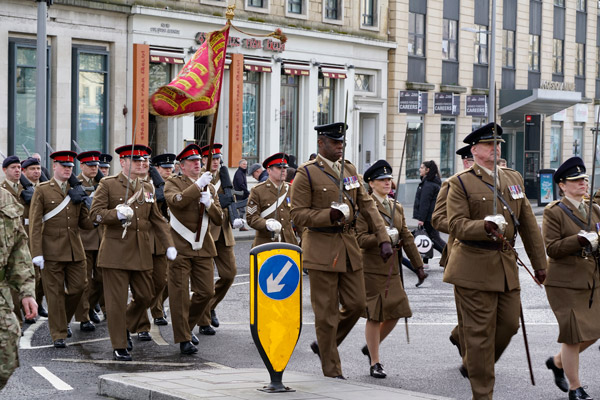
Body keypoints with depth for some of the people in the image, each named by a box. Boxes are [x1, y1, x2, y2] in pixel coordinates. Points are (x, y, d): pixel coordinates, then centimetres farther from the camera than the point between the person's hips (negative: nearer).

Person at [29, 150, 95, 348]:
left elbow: (83, 221, 14)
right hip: (52, 251, -4)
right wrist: (37, 253, -13)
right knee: (55, 293, 0)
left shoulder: (76, 191, 11)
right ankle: (59, 334, 7)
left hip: (75, 250, 4)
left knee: (77, 287, 4)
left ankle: (63, 320, 29)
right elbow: (34, 224, -6)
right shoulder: (42, 190, -2)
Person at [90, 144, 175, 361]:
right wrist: (117, 214, -26)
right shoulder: (108, 184, -2)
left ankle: (124, 326, 33)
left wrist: (169, 244, 5)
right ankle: (119, 347, 7)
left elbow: (157, 219, 16)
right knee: (116, 301, -1)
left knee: (145, 297, 7)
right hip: (116, 252, -5)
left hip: (141, 254, 5)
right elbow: (95, 214, -8)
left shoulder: (147, 188, 14)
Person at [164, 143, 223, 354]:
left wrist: (209, 204, -9)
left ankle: (188, 325, 26)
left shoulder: (209, 187, 15)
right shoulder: (173, 183, 0)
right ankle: (183, 339, 3)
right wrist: (198, 185, -24)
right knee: (180, 293, -4)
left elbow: (219, 220, 9)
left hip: (203, 248, 5)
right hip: (180, 248, -5)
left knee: (206, 292, 4)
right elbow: (176, 201, -24)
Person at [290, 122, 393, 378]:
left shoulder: (350, 170, 11)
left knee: (356, 304, 5)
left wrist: (383, 239, 1)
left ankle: (324, 345, 29)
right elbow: (298, 215, -9)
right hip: (321, 249, -6)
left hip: (349, 246, 6)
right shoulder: (307, 173, -7)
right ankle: (332, 372, 10)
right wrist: (329, 216, -24)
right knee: (327, 313, 0)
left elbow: (367, 206, 10)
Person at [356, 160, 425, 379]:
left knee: (396, 312, 6)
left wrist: (418, 264, 12)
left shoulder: (397, 207, 14)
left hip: (392, 269, 7)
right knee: (375, 315, -2)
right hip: (372, 268, -7)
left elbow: (407, 237, 15)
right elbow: (360, 238, -14)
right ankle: (375, 363, 8)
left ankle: (370, 346, 29)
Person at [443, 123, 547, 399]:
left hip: (506, 265, 6)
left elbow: (528, 224, 16)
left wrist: (539, 263, 14)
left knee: (509, 324, 8)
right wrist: (486, 227, -30)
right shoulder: (460, 183, -3)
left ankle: (472, 365, 32)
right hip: (474, 268, -6)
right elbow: (457, 225, -12)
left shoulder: (513, 178, 14)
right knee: (479, 332, -3)